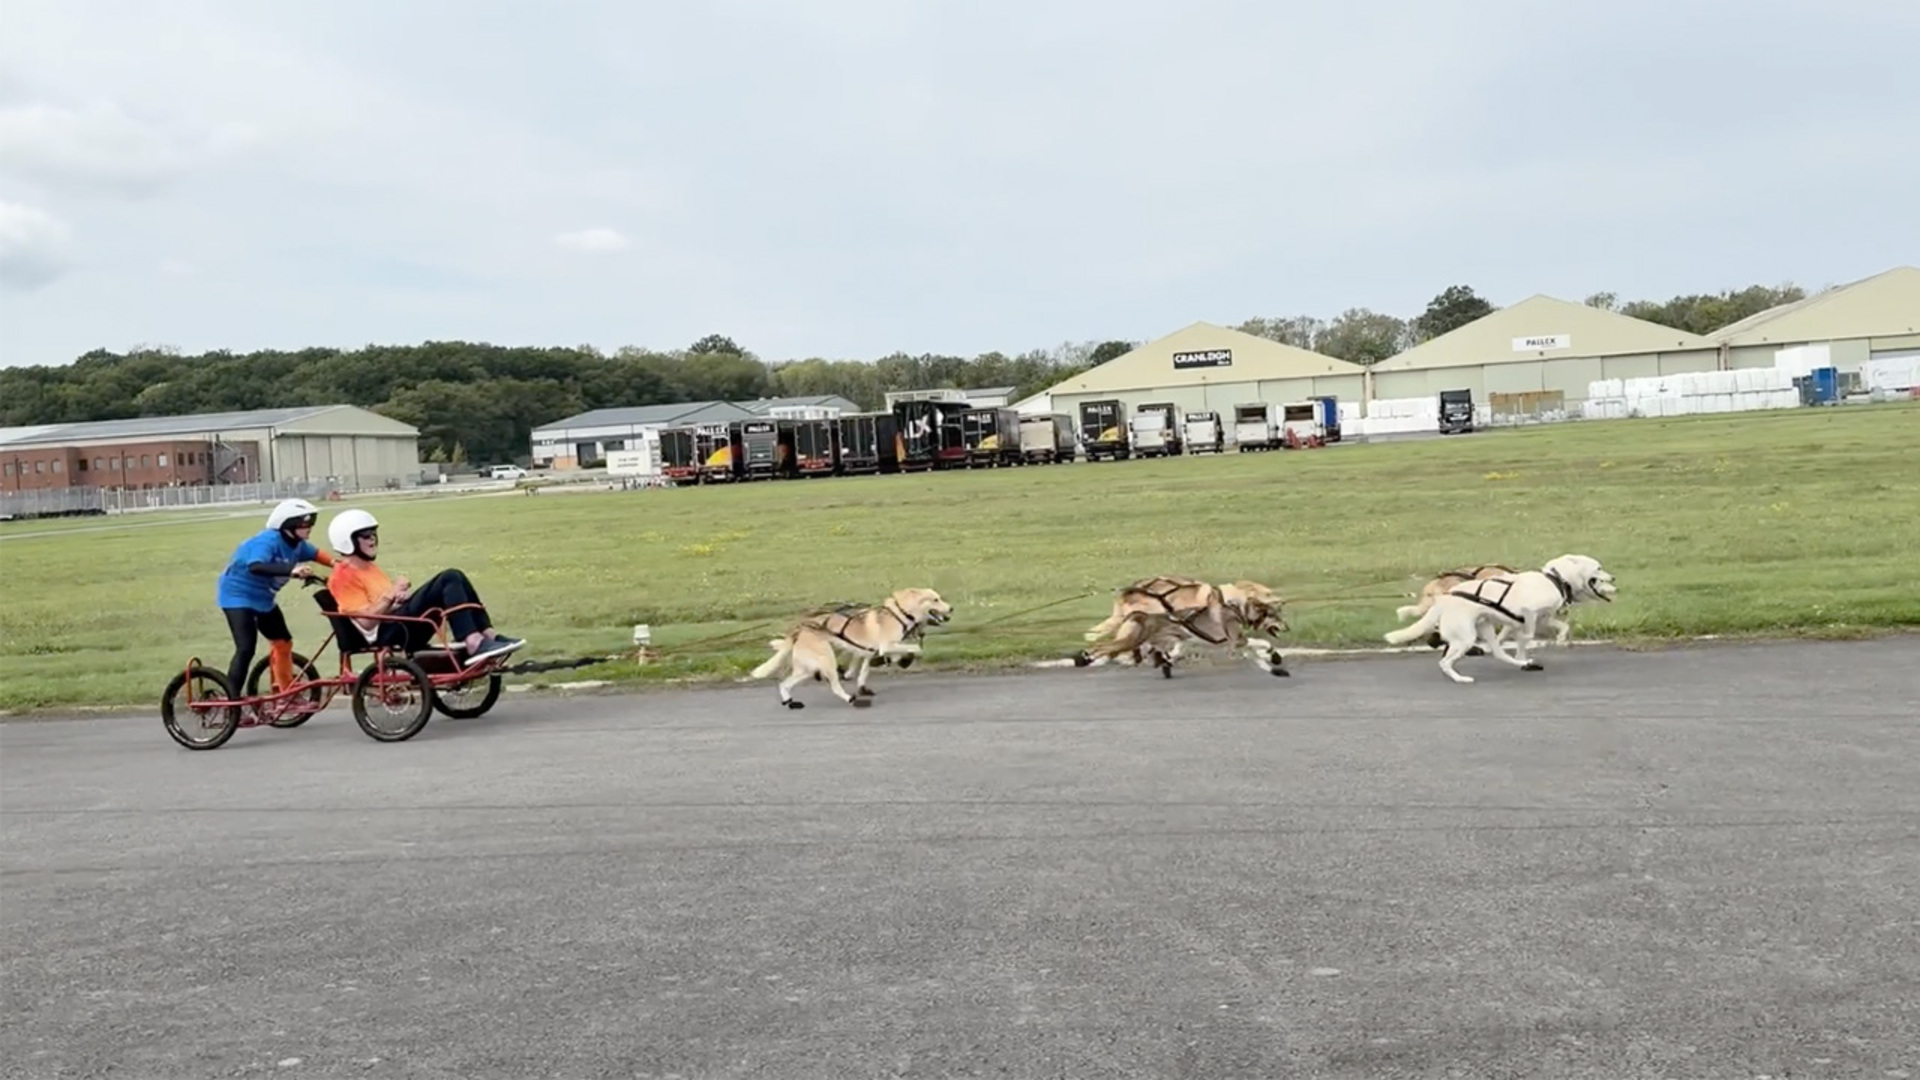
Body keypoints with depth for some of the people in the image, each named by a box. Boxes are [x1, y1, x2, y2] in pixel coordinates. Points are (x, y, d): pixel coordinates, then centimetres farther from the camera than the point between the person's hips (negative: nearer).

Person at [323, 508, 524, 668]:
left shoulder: (368, 567, 27)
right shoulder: (343, 577, -5)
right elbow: (366, 621, -15)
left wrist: (402, 595, 5)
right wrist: (391, 595, -18)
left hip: (405, 619, 10)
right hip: (389, 631, -10)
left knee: (454, 578, -7)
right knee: (448, 580, -24)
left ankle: (488, 634, -17)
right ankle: (473, 644, -37)